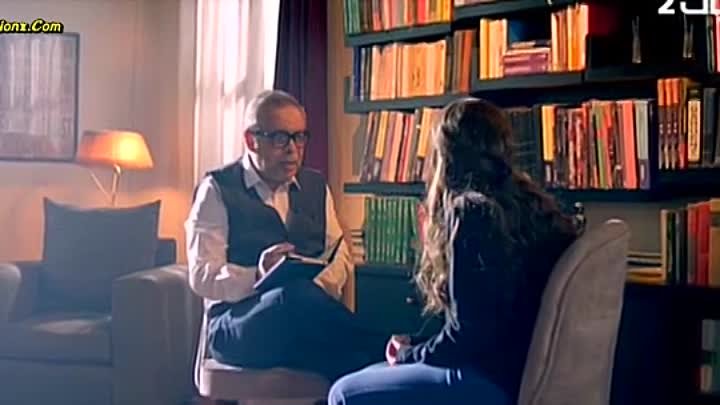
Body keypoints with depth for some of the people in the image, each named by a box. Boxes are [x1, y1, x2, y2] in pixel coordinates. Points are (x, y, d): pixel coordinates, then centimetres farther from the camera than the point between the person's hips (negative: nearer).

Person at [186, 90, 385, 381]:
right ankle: (384, 359, -29)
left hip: (308, 319, 3)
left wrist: (317, 287, -9)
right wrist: (259, 275, -26)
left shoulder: (316, 186, 16)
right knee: (294, 295, -36)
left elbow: (339, 255, 14)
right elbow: (203, 277, -7)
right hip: (236, 324, -3)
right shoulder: (218, 190, 0)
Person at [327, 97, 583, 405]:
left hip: (495, 380, -9)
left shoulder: (471, 213, -17)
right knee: (373, 376, 20)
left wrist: (408, 354, -1)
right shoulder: (531, 203, 8)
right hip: (523, 369, 9)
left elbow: (468, 333, -18)